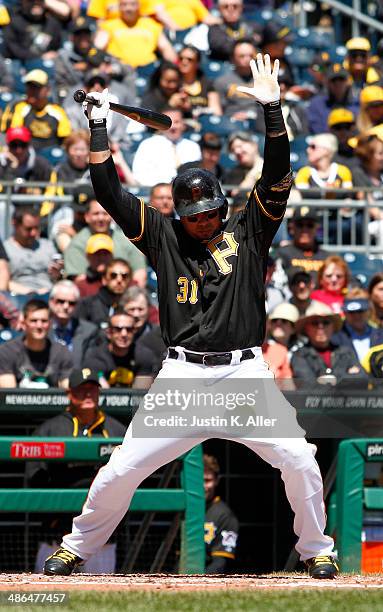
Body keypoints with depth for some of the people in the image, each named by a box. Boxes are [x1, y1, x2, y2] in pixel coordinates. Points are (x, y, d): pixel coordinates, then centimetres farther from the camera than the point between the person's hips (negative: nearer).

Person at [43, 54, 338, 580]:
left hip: (246, 374, 0)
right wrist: (99, 126, -1)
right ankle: (77, 547, 15)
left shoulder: (248, 232, 9)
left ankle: (316, 550, 10)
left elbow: (277, 177, -2)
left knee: (300, 461, -13)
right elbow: (110, 193, 4)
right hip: (183, 376, 0)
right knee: (121, 471, -6)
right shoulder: (164, 237, 9)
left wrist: (272, 110, -12)